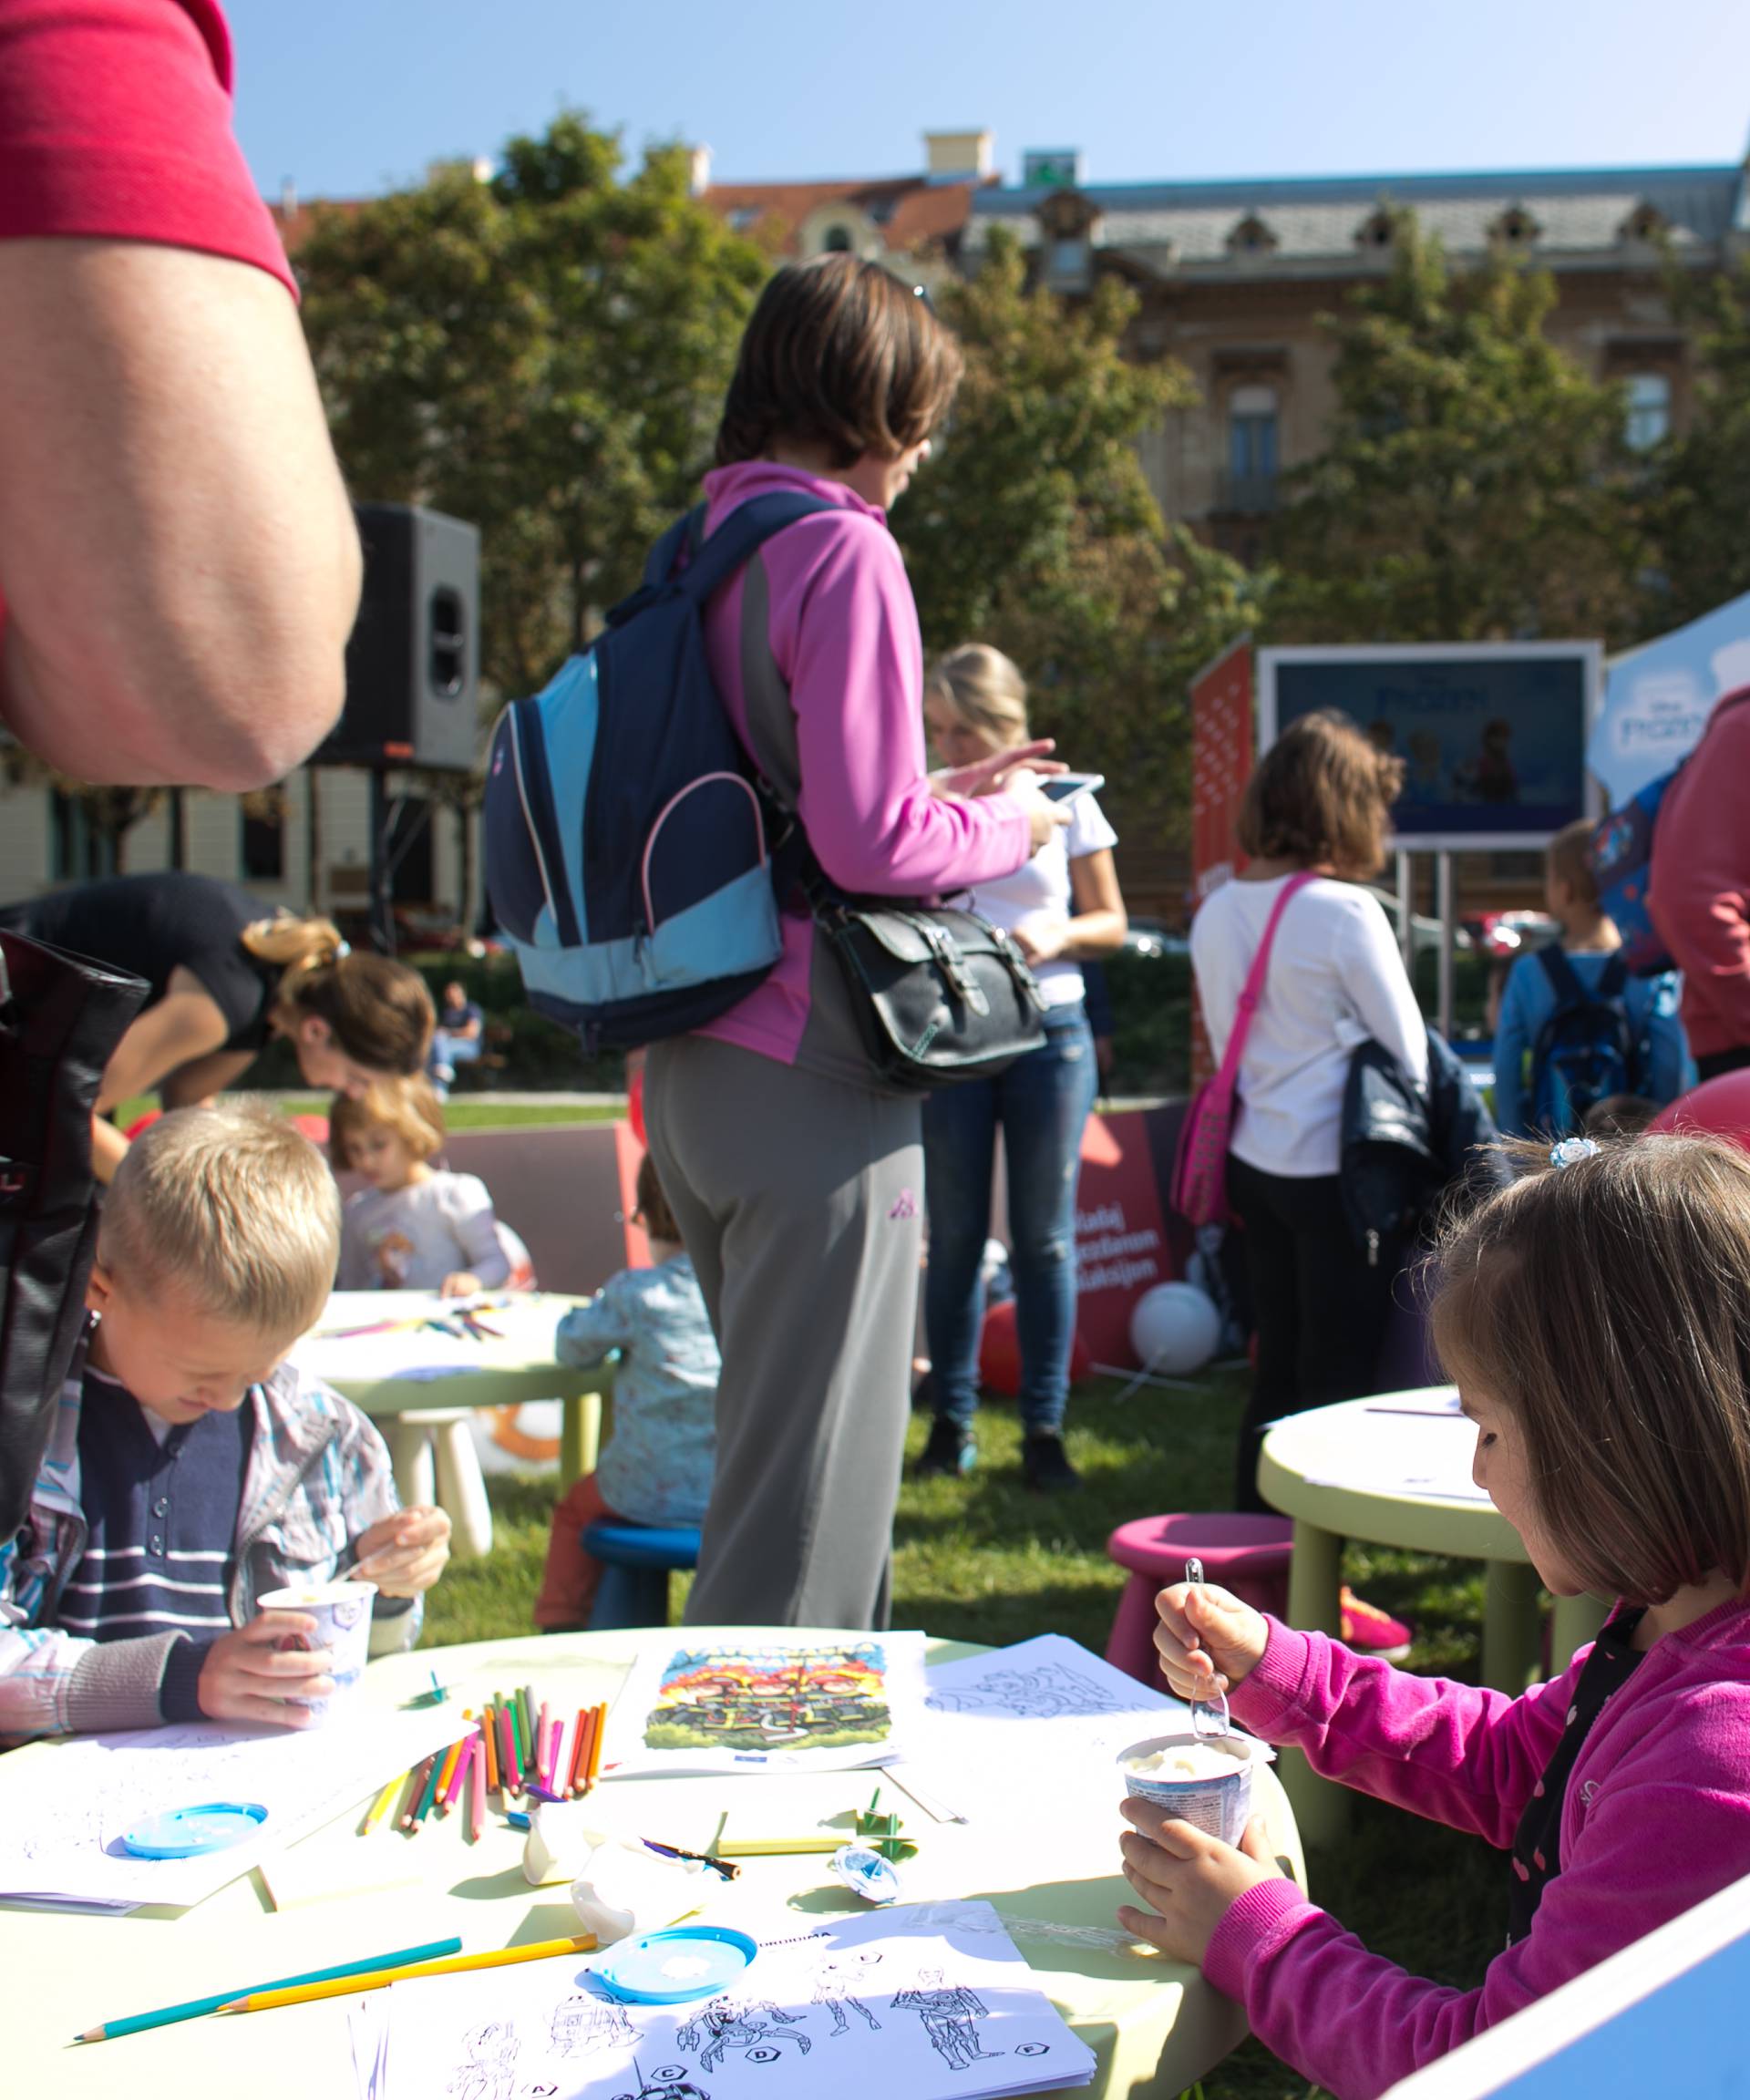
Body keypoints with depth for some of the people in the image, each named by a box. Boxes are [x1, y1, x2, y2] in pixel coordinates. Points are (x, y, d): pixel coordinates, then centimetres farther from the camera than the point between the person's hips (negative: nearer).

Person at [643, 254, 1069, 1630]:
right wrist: (1005, 828, -1)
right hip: (807, 1077, -9)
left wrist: (937, 793, 19)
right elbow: (869, 844, -19)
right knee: (809, 1491, 0)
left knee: (771, 1450, 21)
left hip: (691, 1065, 9)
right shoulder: (843, 552, -12)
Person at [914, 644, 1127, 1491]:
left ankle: (1044, 1428, 11)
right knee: (954, 1233, 4)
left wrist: (1055, 935, -11)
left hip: (1048, 1031, 0)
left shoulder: (1064, 803, 2)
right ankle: (952, 1418, 16)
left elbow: (1111, 923, 8)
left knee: (1045, 1236, 3)